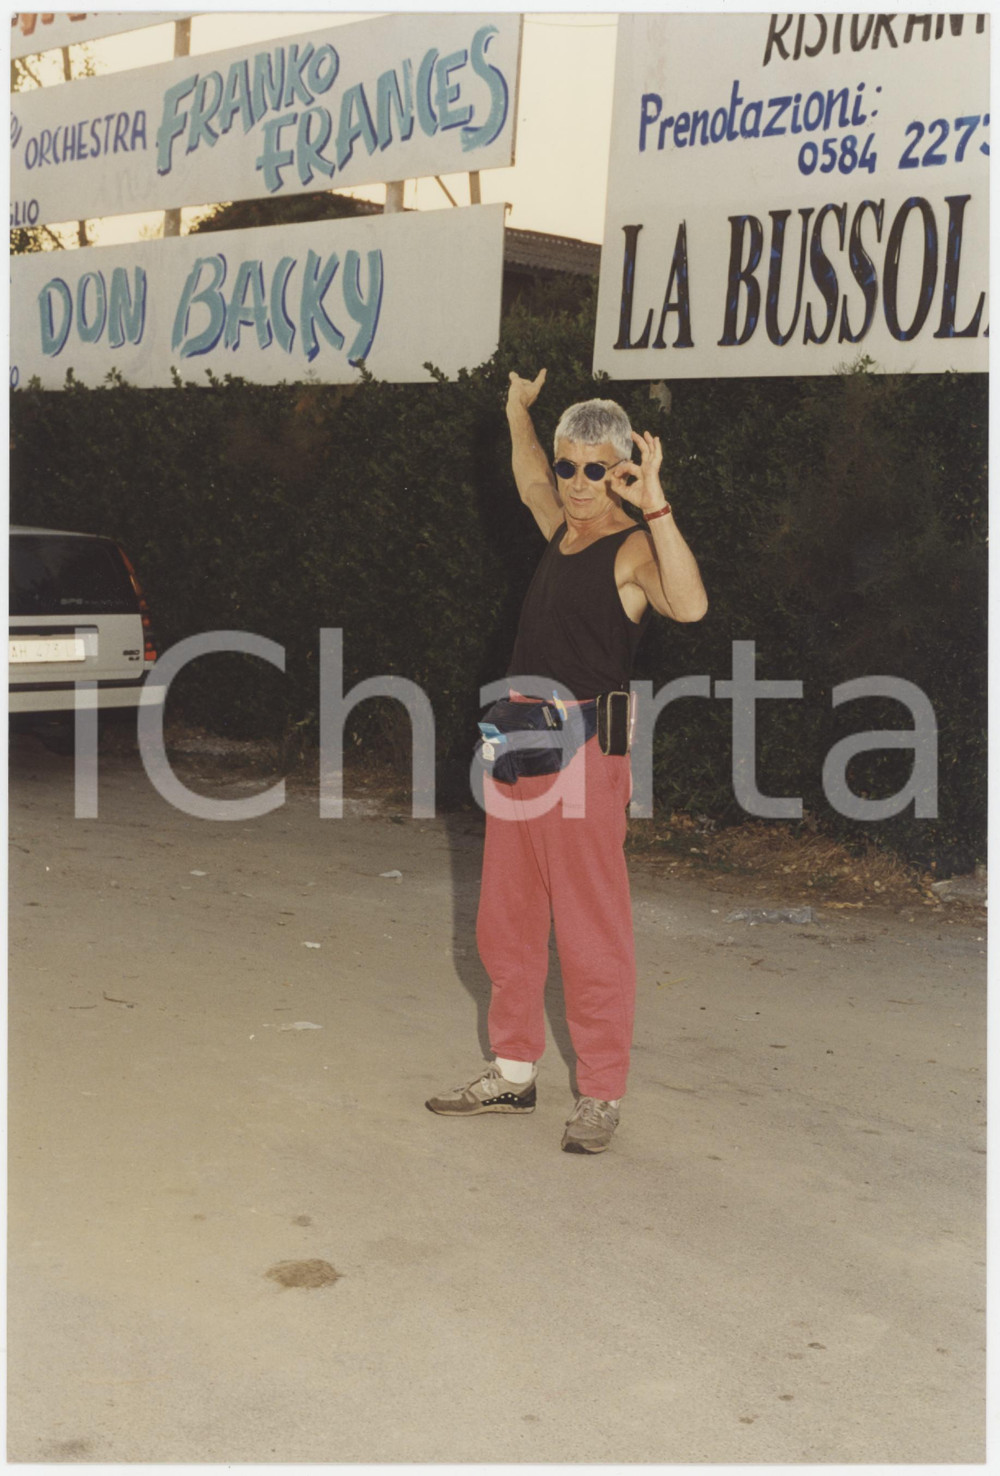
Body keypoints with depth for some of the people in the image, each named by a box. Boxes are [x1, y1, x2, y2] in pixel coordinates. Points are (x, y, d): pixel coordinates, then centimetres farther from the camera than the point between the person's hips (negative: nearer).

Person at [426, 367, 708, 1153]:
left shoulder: (634, 549, -10)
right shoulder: (562, 529, 14)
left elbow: (689, 604, -32)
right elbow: (533, 481, 38)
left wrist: (655, 505, -34)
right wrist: (519, 410, 40)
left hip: (584, 748, -8)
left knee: (591, 931, -2)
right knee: (505, 919, 14)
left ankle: (602, 1095, 9)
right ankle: (515, 1072, 28)